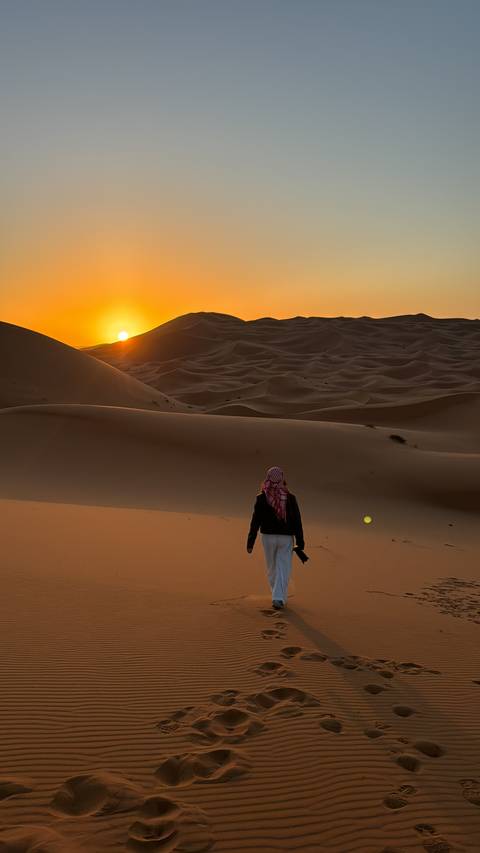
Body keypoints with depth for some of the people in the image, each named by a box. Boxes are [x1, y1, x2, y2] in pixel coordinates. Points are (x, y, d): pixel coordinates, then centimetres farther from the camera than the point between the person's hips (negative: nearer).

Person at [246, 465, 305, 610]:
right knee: (283, 568, 4)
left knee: (272, 568, 17)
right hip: (286, 538, -1)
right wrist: (300, 541, 4)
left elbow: (255, 521, -8)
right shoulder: (290, 498, -6)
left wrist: (250, 542, -3)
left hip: (268, 537, 1)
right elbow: (297, 521, -3)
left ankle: (278, 595, 29)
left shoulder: (261, 498, -8)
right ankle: (279, 598, -6)